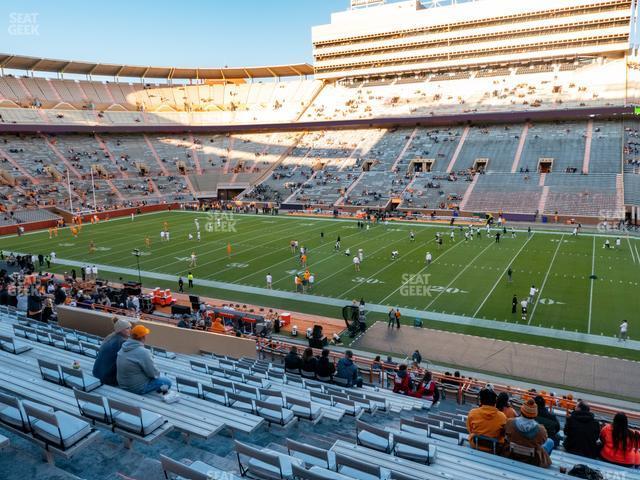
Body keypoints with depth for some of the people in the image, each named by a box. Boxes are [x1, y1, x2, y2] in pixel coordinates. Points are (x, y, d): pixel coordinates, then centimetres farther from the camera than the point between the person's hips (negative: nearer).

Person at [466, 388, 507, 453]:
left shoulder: (472, 413, -20)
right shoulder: (502, 416, -22)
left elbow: (469, 430, -3)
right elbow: (503, 435, -3)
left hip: (475, 445, 1)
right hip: (494, 449, 0)